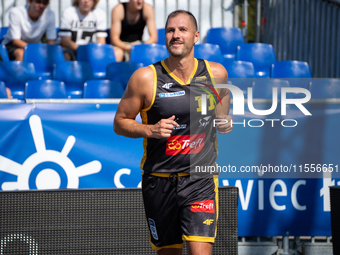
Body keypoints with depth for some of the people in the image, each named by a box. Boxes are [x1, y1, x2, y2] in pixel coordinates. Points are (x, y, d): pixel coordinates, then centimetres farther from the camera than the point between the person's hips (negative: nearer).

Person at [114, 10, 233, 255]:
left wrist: (224, 122, 3)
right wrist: (150, 130, -17)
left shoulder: (216, 73, 1)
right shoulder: (145, 78, -6)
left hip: (200, 180, 0)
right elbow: (120, 123, 1)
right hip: (159, 180, 0)